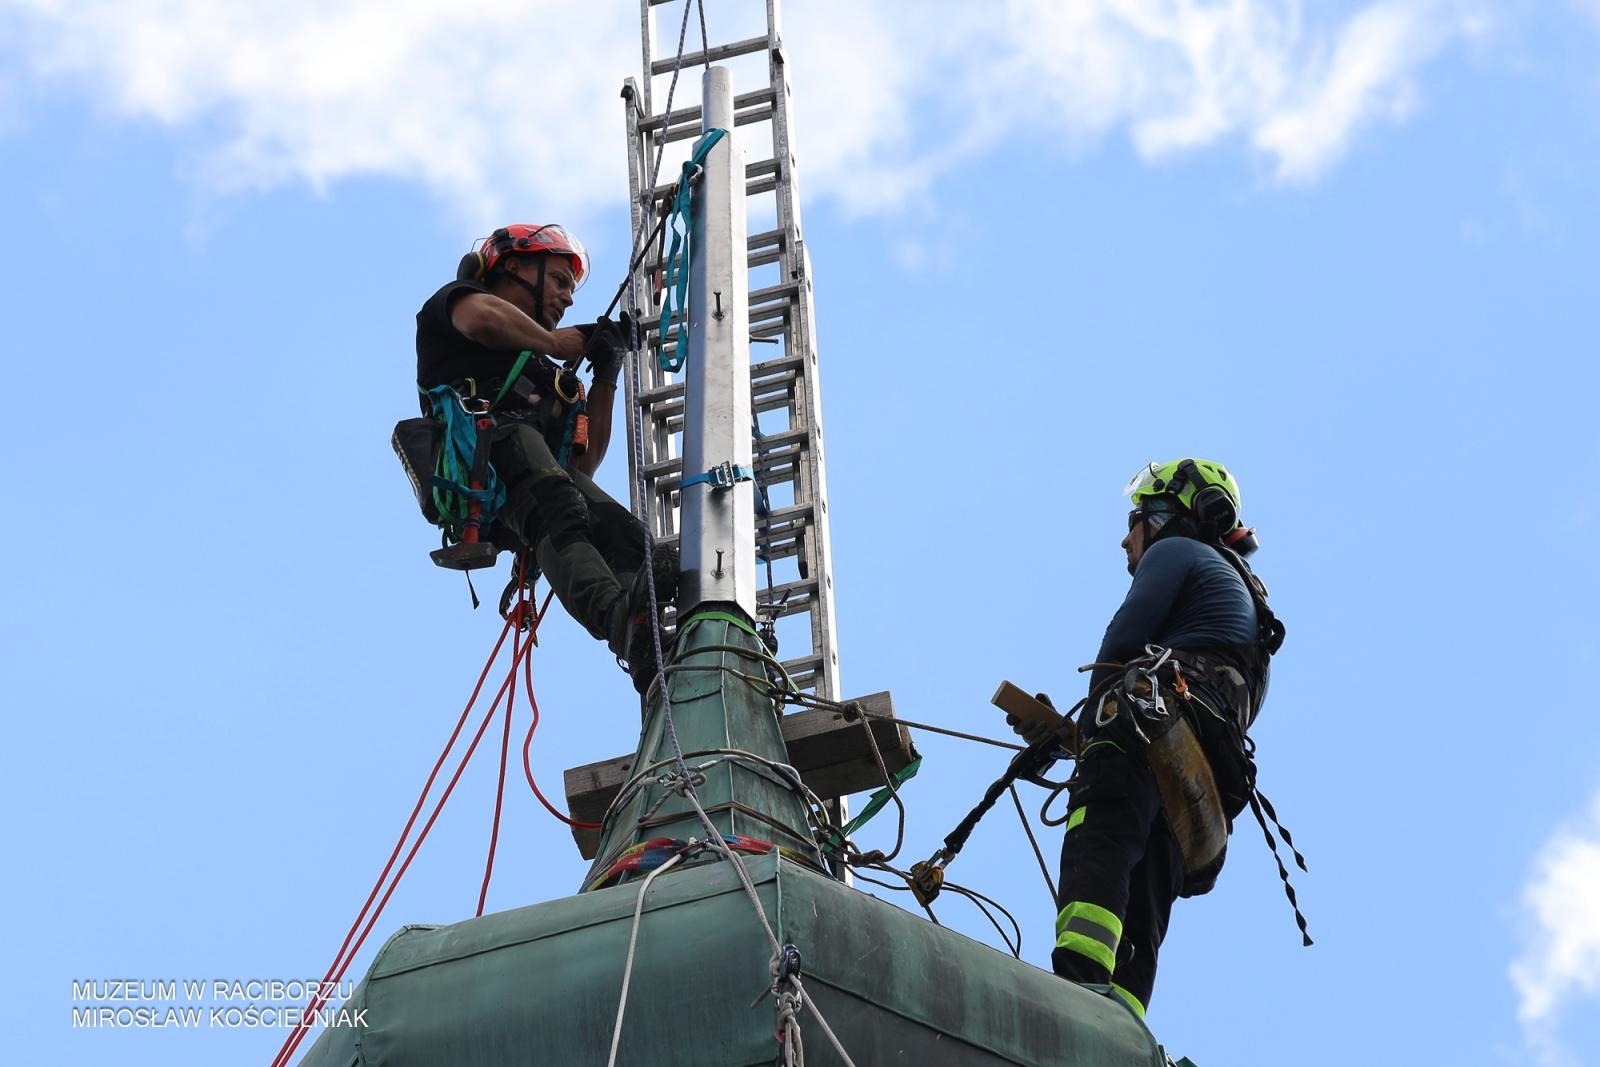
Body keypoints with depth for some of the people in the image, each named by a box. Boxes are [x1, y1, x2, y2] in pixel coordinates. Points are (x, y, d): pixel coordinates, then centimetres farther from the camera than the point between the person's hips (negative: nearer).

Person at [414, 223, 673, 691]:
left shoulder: (546, 373, 44)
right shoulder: (455, 297, 28)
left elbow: (584, 464, 31)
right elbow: (485, 318, -3)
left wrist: (605, 377, 27)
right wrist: (555, 343, 11)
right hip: (484, 440, -6)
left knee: (623, 531, -26)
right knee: (556, 507, -37)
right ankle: (618, 615, -64)